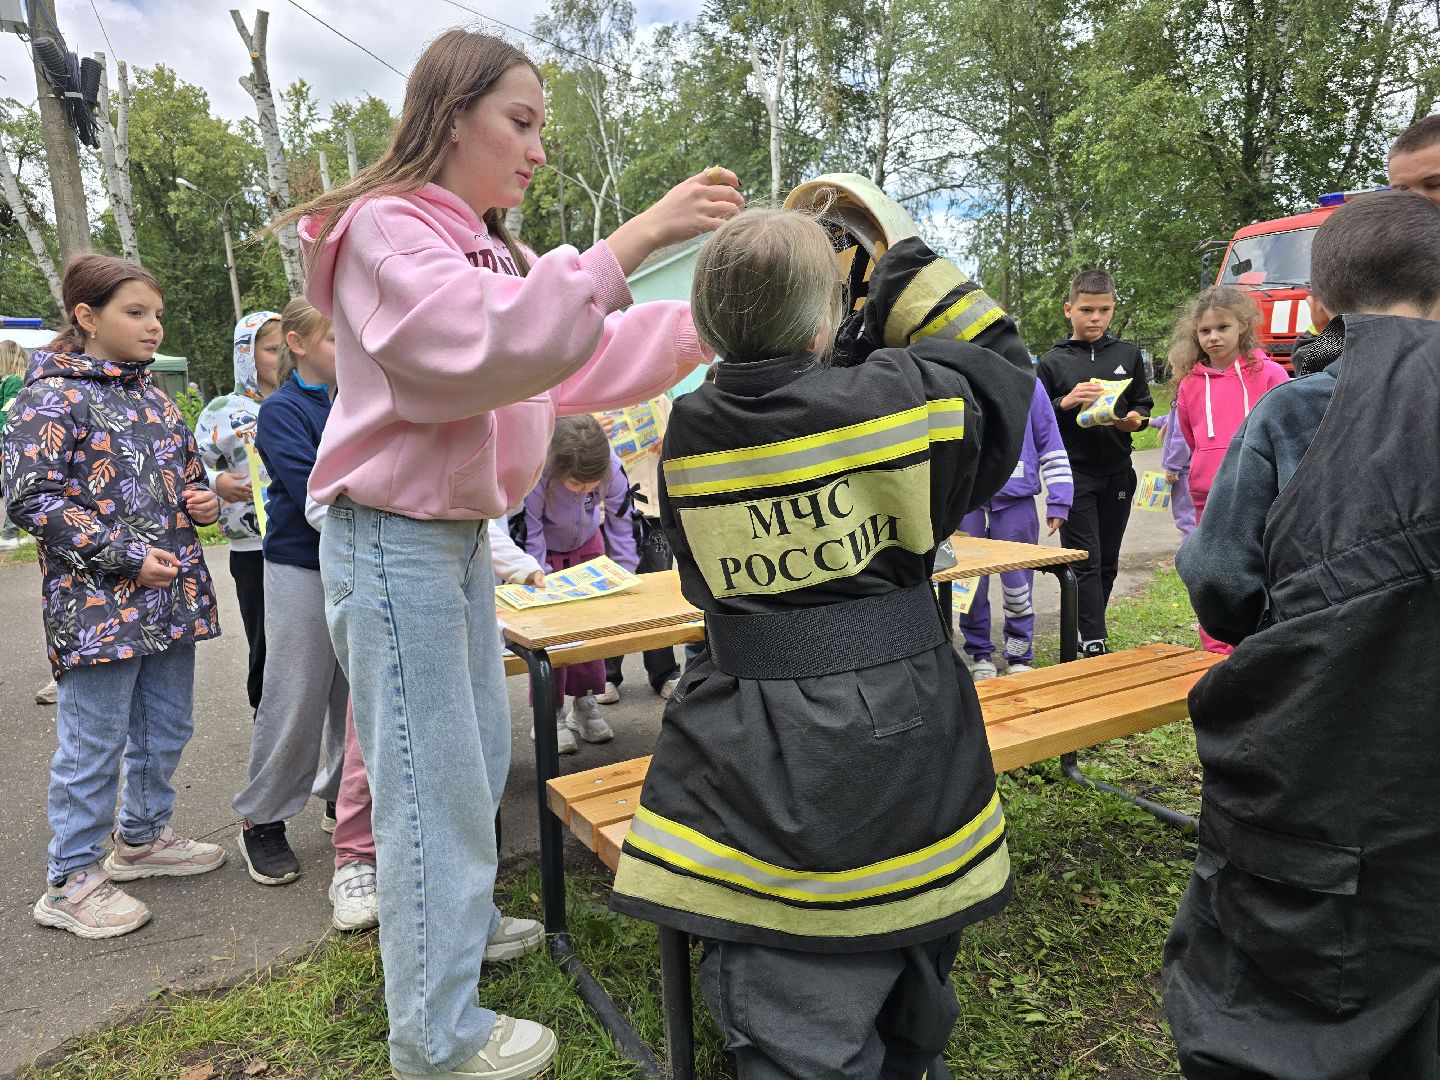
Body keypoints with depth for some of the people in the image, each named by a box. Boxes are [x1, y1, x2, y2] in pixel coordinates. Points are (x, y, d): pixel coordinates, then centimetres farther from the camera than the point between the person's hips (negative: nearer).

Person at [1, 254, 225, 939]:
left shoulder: (152, 396, 14)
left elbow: (187, 471, 26)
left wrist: (202, 501, 3)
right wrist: (128, 556, -18)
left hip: (170, 593, 8)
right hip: (99, 603, -7)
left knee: (165, 728, 17)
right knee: (94, 742, 1)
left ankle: (143, 837, 37)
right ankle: (71, 882, 17)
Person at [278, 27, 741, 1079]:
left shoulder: (486, 249, 17)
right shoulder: (385, 227, -13)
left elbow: (582, 362, 15)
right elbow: (484, 348, -31)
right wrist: (631, 242, -32)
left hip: (462, 535, 10)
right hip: (395, 541, -9)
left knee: (481, 750, 20)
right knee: (433, 780, -2)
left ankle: (462, 917, 42)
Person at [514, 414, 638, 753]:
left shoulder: (612, 468, -31)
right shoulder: (533, 475, -39)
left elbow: (622, 520, -17)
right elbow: (526, 536, -27)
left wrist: (624, 577, -17)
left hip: (587, 546, 3)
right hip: (542, 549, -3)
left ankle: (585, 703, 19)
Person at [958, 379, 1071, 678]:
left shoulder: (1028, 383, 4)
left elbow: (1051, 445, 6)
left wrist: (1058, 503, 1)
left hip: (1015, 497, 0)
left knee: (1018, 580, 4)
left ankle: (1020, 657, 18)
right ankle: (979, 655, 20)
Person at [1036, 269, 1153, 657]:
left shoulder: (1128, 354, 8)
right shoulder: (1053, 361, 1)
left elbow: (1143, 405, 13)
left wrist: (1135, 419, -9)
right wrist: (1066, 402, -16)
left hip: (1117, 472, 3)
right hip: (1074, 474, -3)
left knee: (1107, 563, 10)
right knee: (1085, 561, -6)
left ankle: (1085, 635, 23)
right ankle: (1093, 644, -4)